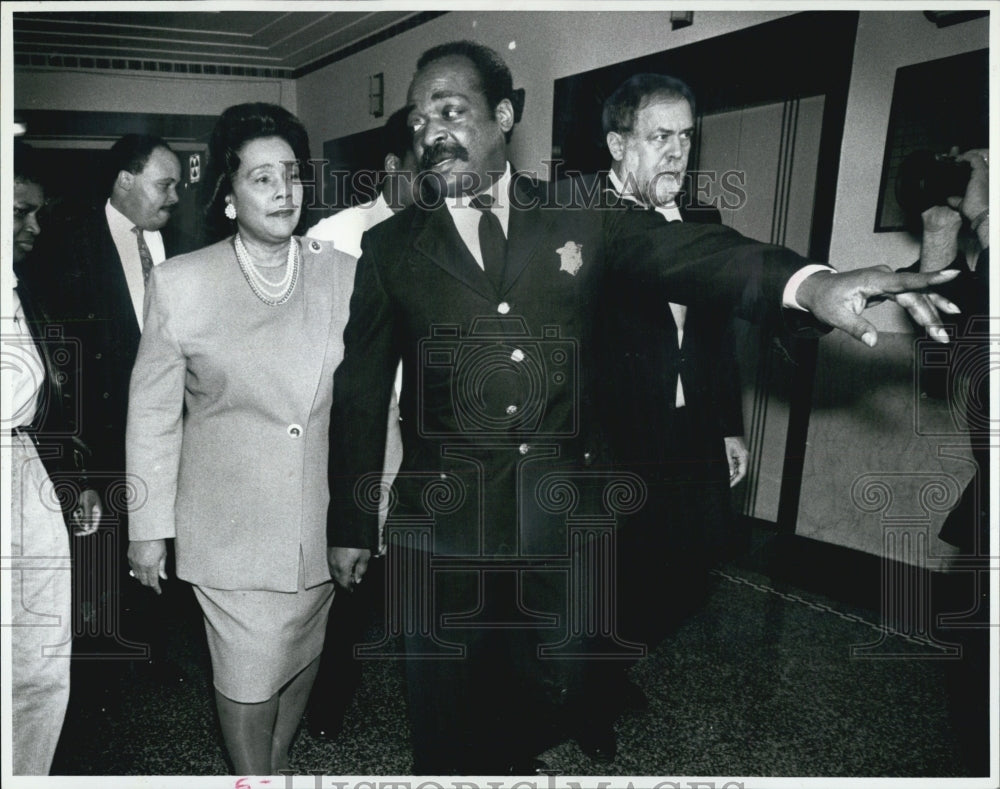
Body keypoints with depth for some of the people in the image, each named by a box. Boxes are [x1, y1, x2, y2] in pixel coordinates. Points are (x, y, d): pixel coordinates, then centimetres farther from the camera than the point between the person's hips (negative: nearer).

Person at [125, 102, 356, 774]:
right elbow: (154, 414, -1)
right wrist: (150, 528, 1)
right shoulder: (179, 283, -6)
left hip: (324, 522, 3)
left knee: (302, 658, 20)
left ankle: (279, 762, 48)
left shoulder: (344, 275, -3)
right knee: (248, 678, 7)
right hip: (231, 527, -2)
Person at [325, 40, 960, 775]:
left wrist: (809, 282, -33)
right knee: (449, 728, 16)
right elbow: (361, 392, 4)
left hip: (566, 518, 1)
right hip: (446, 525, 0)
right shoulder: (391, 246, 1)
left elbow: (688, 253, -13)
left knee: (549, 708, 21)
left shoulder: (582, 215, 1)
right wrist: (350, 525, 7)